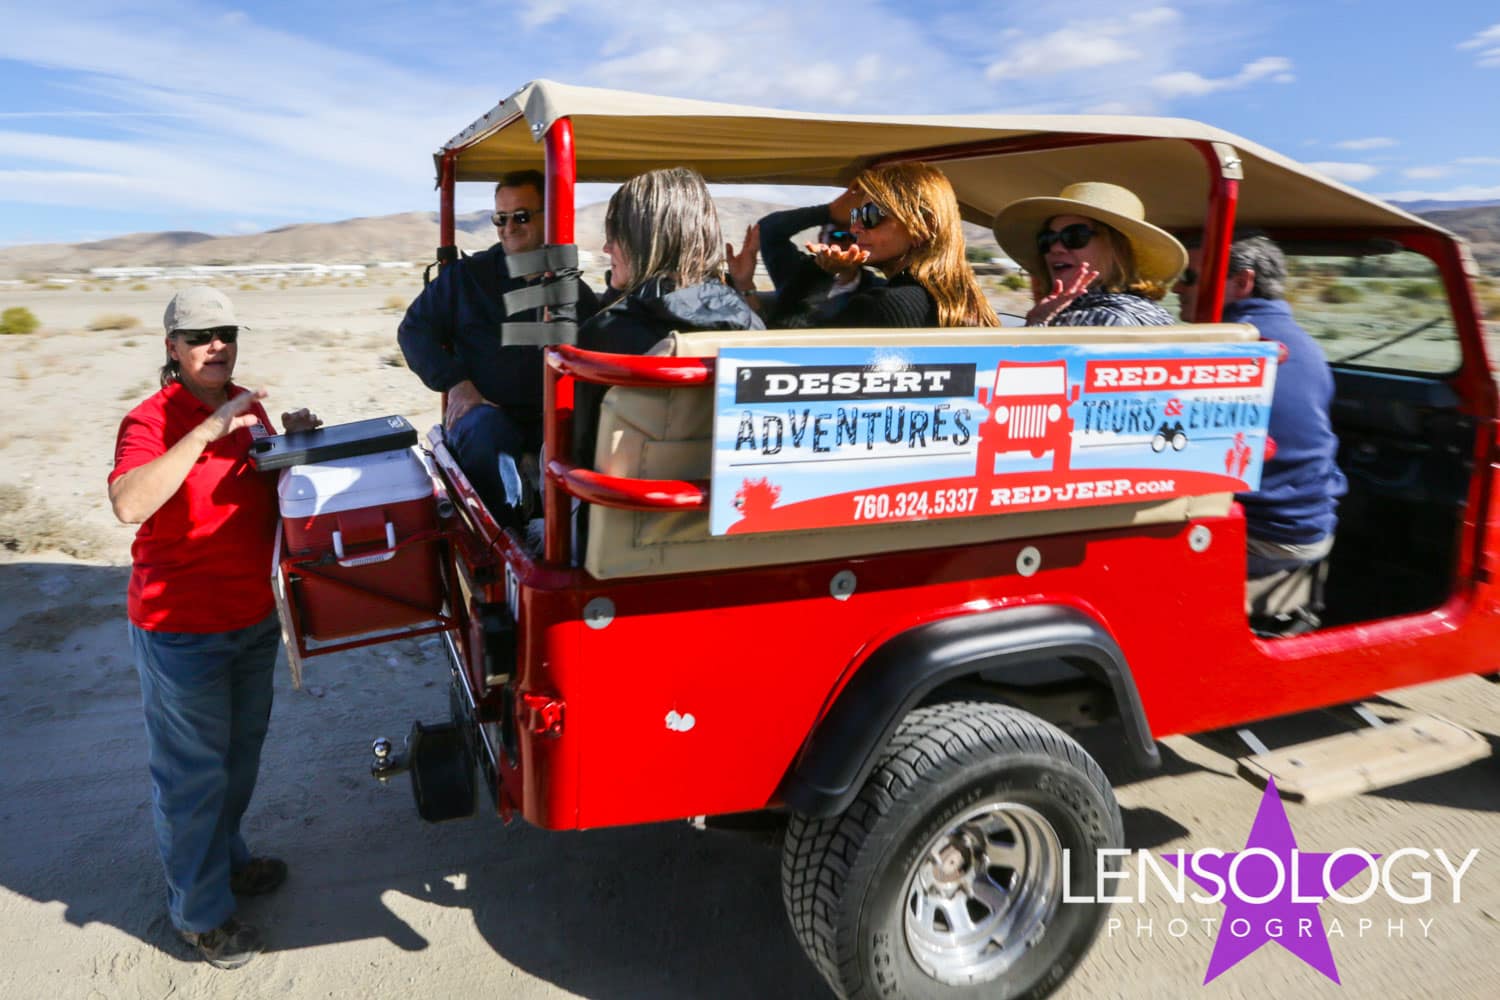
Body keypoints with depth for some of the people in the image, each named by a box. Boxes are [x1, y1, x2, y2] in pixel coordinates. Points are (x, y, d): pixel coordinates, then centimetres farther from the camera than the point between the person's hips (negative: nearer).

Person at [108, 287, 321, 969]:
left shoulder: (249, 407, 5)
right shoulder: (151, 420, -16)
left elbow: (275, 491, 17)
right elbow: (129, 505, -33)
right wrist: (206, 431, -36)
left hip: (255, 617, 7)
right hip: (182, 629, -7)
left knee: (241, 751, 21)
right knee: (193, 771, 5)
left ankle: (225, 858, 44)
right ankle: (199, 911, 23)